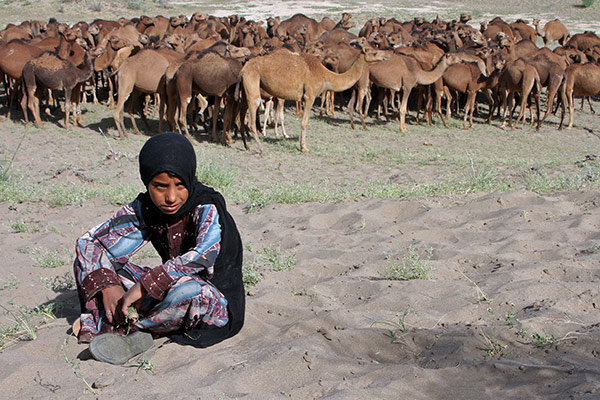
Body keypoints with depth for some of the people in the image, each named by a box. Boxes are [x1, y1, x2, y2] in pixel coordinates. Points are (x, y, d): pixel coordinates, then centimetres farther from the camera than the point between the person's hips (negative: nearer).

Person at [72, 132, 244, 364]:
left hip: (218, 305, -6)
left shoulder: (206, 208, -20)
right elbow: (88, 242, -3)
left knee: (188, 290, -43)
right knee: (91, 260, -5)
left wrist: (144, 286, -39)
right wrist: (107, 285, -21)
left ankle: (122, 328, -18)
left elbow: (204, 256, -39)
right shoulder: (144, 208, -4)